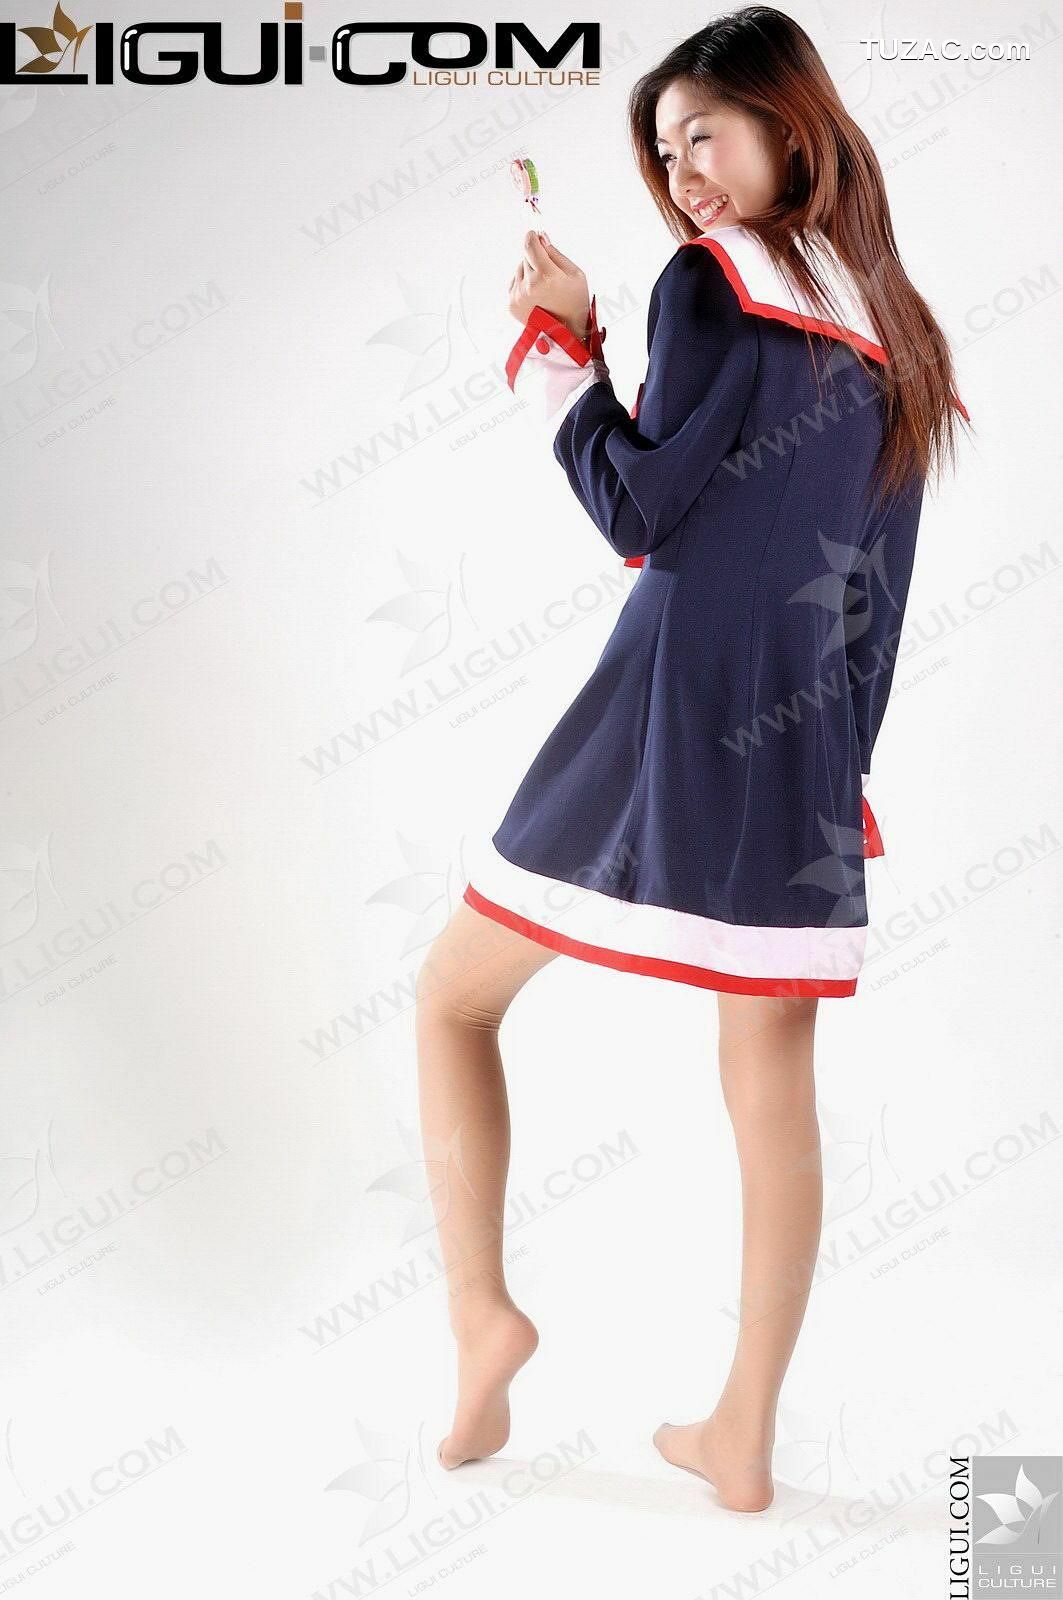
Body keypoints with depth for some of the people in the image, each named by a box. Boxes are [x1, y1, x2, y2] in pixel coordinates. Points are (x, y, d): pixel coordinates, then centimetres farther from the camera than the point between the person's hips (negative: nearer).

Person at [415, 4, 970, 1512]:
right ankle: (744, 1437, 18)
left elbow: (642, 513, -8)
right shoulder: (893, 334, 17)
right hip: (808, 758, 7)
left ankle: (482, 1311, 4)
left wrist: (563, 338, 1)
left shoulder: (714, 285, -3)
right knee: (773, 1090, 8)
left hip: (670, 716, -6)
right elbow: (876, 592, 16)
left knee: (454, 993, 11)